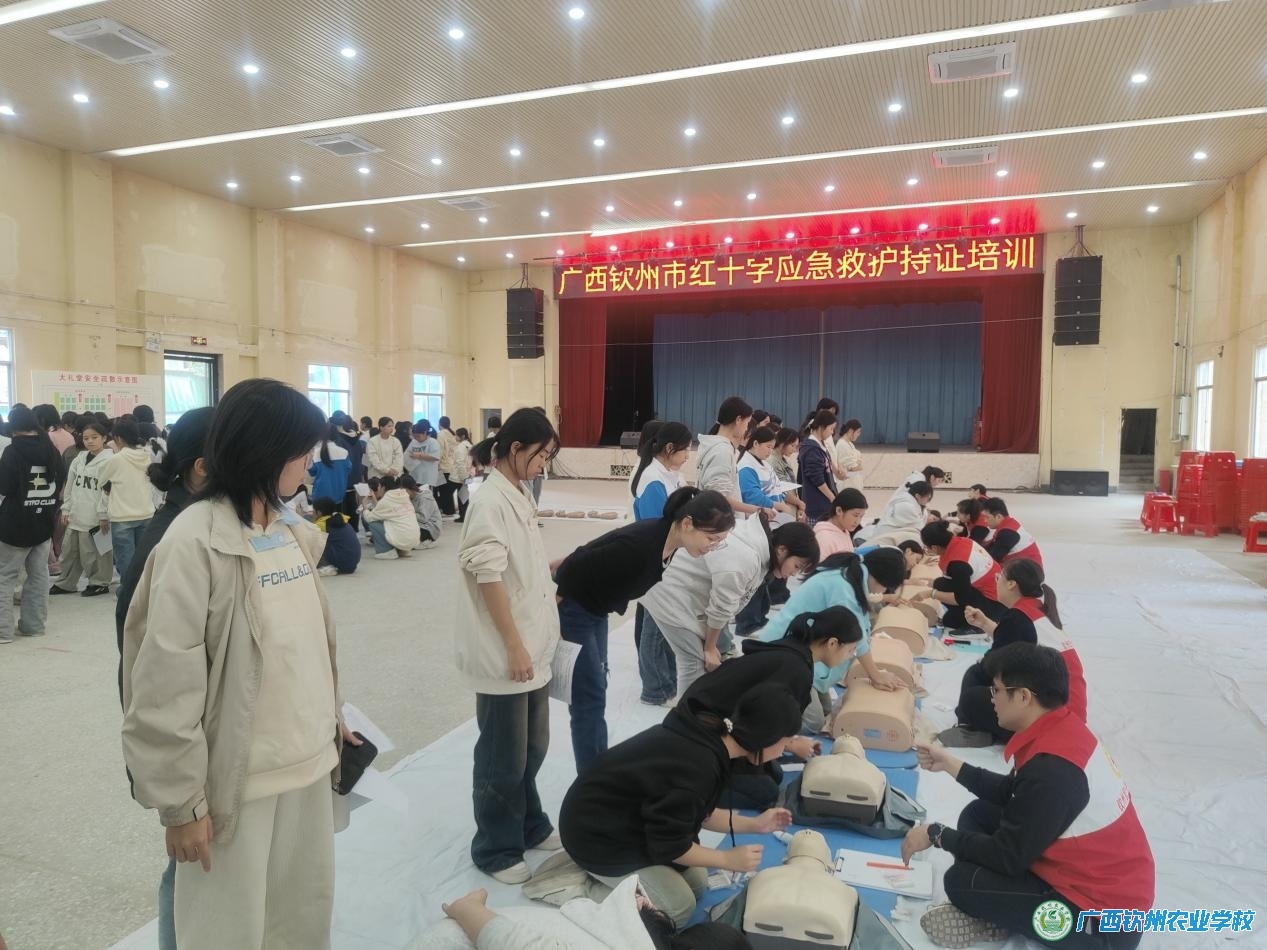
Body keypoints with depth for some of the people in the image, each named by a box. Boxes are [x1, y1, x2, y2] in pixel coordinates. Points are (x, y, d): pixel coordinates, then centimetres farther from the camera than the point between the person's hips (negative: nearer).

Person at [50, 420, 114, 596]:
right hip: (76, 515, 7)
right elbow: (70, 486, 15)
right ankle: (66, 583, 28)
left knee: (93, 552, 2)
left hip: (95, 518, -7)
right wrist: (66, 509, 13)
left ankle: (99, 582, 17)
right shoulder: (79, 460, 10)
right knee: (70, 551, 16)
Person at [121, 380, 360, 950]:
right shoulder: (195, 541, -17)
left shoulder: (294, 531, 5)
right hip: (238, 778, -6)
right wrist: (181, 802, -13)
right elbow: (167, 683, -17)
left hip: (307, 764, 7)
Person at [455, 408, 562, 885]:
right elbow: (490, 579, -20)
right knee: (504, 755, 6)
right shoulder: (489, 502, -17)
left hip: (533, 647, 9)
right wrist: (514, 647, -19)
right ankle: (495, 849, 24)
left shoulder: (520, 496, 10)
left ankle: (528, 826, 38)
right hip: (504, 653, -8)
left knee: (532, 747, 20)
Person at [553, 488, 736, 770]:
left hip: (595, 611, 9)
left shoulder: (666, 541, -8)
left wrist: (560, 565, 14)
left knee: (594, 690, 16)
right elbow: (574, 569, -27)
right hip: (570, 609, -9)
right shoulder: (639, 544, -35)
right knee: (590, 697, -5)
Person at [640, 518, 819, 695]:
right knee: (695, 663, -11)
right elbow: (720, 608, -21)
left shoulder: (761, 549, 1)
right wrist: (709, 648, -7)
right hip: (672, 599, -10)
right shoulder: (743, 561, -32)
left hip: (691, 600, 10)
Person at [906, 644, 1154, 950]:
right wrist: (950, 764, 11)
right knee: (978, 814, 10)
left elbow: (1008, 857, -23)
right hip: (1103, 877, 10)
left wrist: (937, 835, -11)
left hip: (1105, 915, -10)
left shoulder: (1051, 768, -32)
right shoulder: (1061, 729, -3)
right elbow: (1010, 794, 13)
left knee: (961, 882, -16)